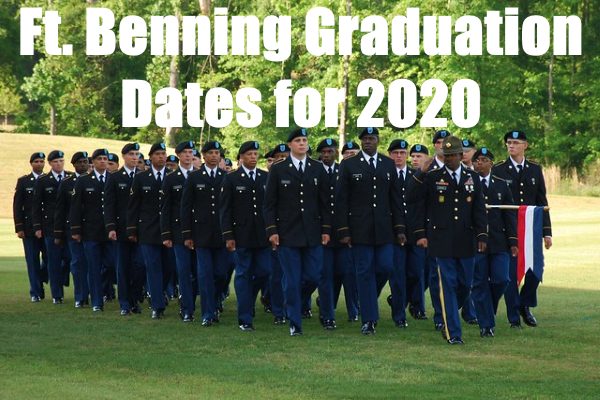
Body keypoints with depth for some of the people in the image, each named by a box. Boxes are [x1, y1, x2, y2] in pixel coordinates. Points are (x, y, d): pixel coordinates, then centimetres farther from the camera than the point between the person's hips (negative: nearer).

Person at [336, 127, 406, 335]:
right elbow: (341, 200, -1)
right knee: (365, 272, -1)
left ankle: (367, 299, 26)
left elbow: (396, 199, 11)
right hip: (360, 230, -3)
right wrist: (343, 231, -7)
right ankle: (369, 319, 4)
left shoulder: (389, 165, 11)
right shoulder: (349, 165, 2)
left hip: (384, 229, 3)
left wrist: (400, 228, 5)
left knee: (385, 267, -4)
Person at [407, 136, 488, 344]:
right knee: (448, 285, -4)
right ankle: (453, 333, -1)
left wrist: (482, 236, 1)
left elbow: (479, 209, 9)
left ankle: (447, 319, 32)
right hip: (442, 241, -3)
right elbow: (412, 199, -7)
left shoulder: (472, 178, 9)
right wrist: (420, 174, -17)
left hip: (466, 241, 3)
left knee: (465, 284, 8)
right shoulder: (432, 177, 1)